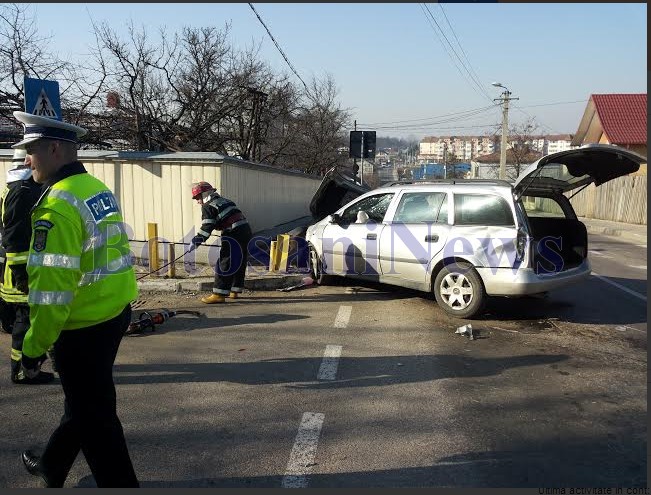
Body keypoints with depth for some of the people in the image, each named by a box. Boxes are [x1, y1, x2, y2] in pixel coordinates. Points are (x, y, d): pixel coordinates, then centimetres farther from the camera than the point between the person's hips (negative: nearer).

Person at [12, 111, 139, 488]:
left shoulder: (58, 206, -21)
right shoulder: (100, 189, 7)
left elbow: (51, 287, -24)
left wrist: (33, 347, -15)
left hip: (83, 328, -9)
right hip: (116, 313, 9)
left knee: (95, 416, 6)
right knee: (84, 400, 25)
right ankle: (52, 467, 47)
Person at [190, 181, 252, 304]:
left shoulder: (208, 206, -3)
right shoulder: (226, 201, 24)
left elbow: (206, 228, -11)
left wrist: (196, 242, -6)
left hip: (234, 236, -9)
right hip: (246, 231, 9)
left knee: (225, 264, -5)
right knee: (239, 264, 15)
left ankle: (219, 294, -5)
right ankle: (234, 291, 25)